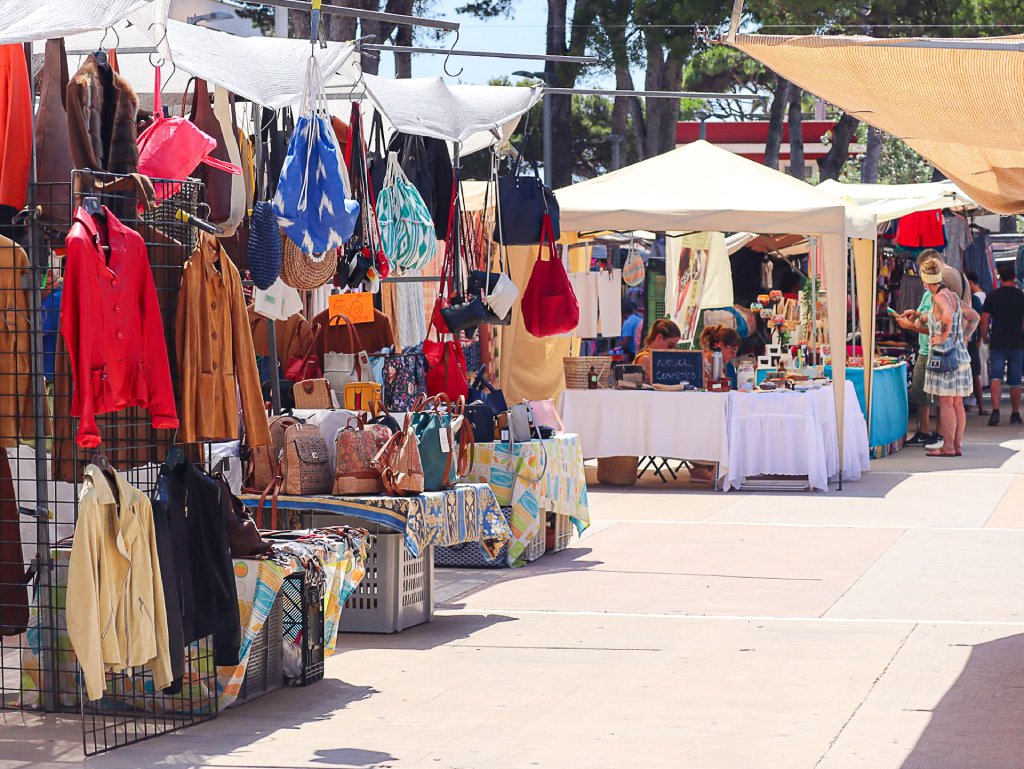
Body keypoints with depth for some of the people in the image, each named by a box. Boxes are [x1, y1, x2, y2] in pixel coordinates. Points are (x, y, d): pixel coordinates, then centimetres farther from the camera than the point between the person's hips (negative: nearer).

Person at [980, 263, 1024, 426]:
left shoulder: (992, 296, 0)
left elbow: (984, 321, -2)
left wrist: (985, 337, 12)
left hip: (997, 343, 0)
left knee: (996, 377, -4)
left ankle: (995, 411, -22)